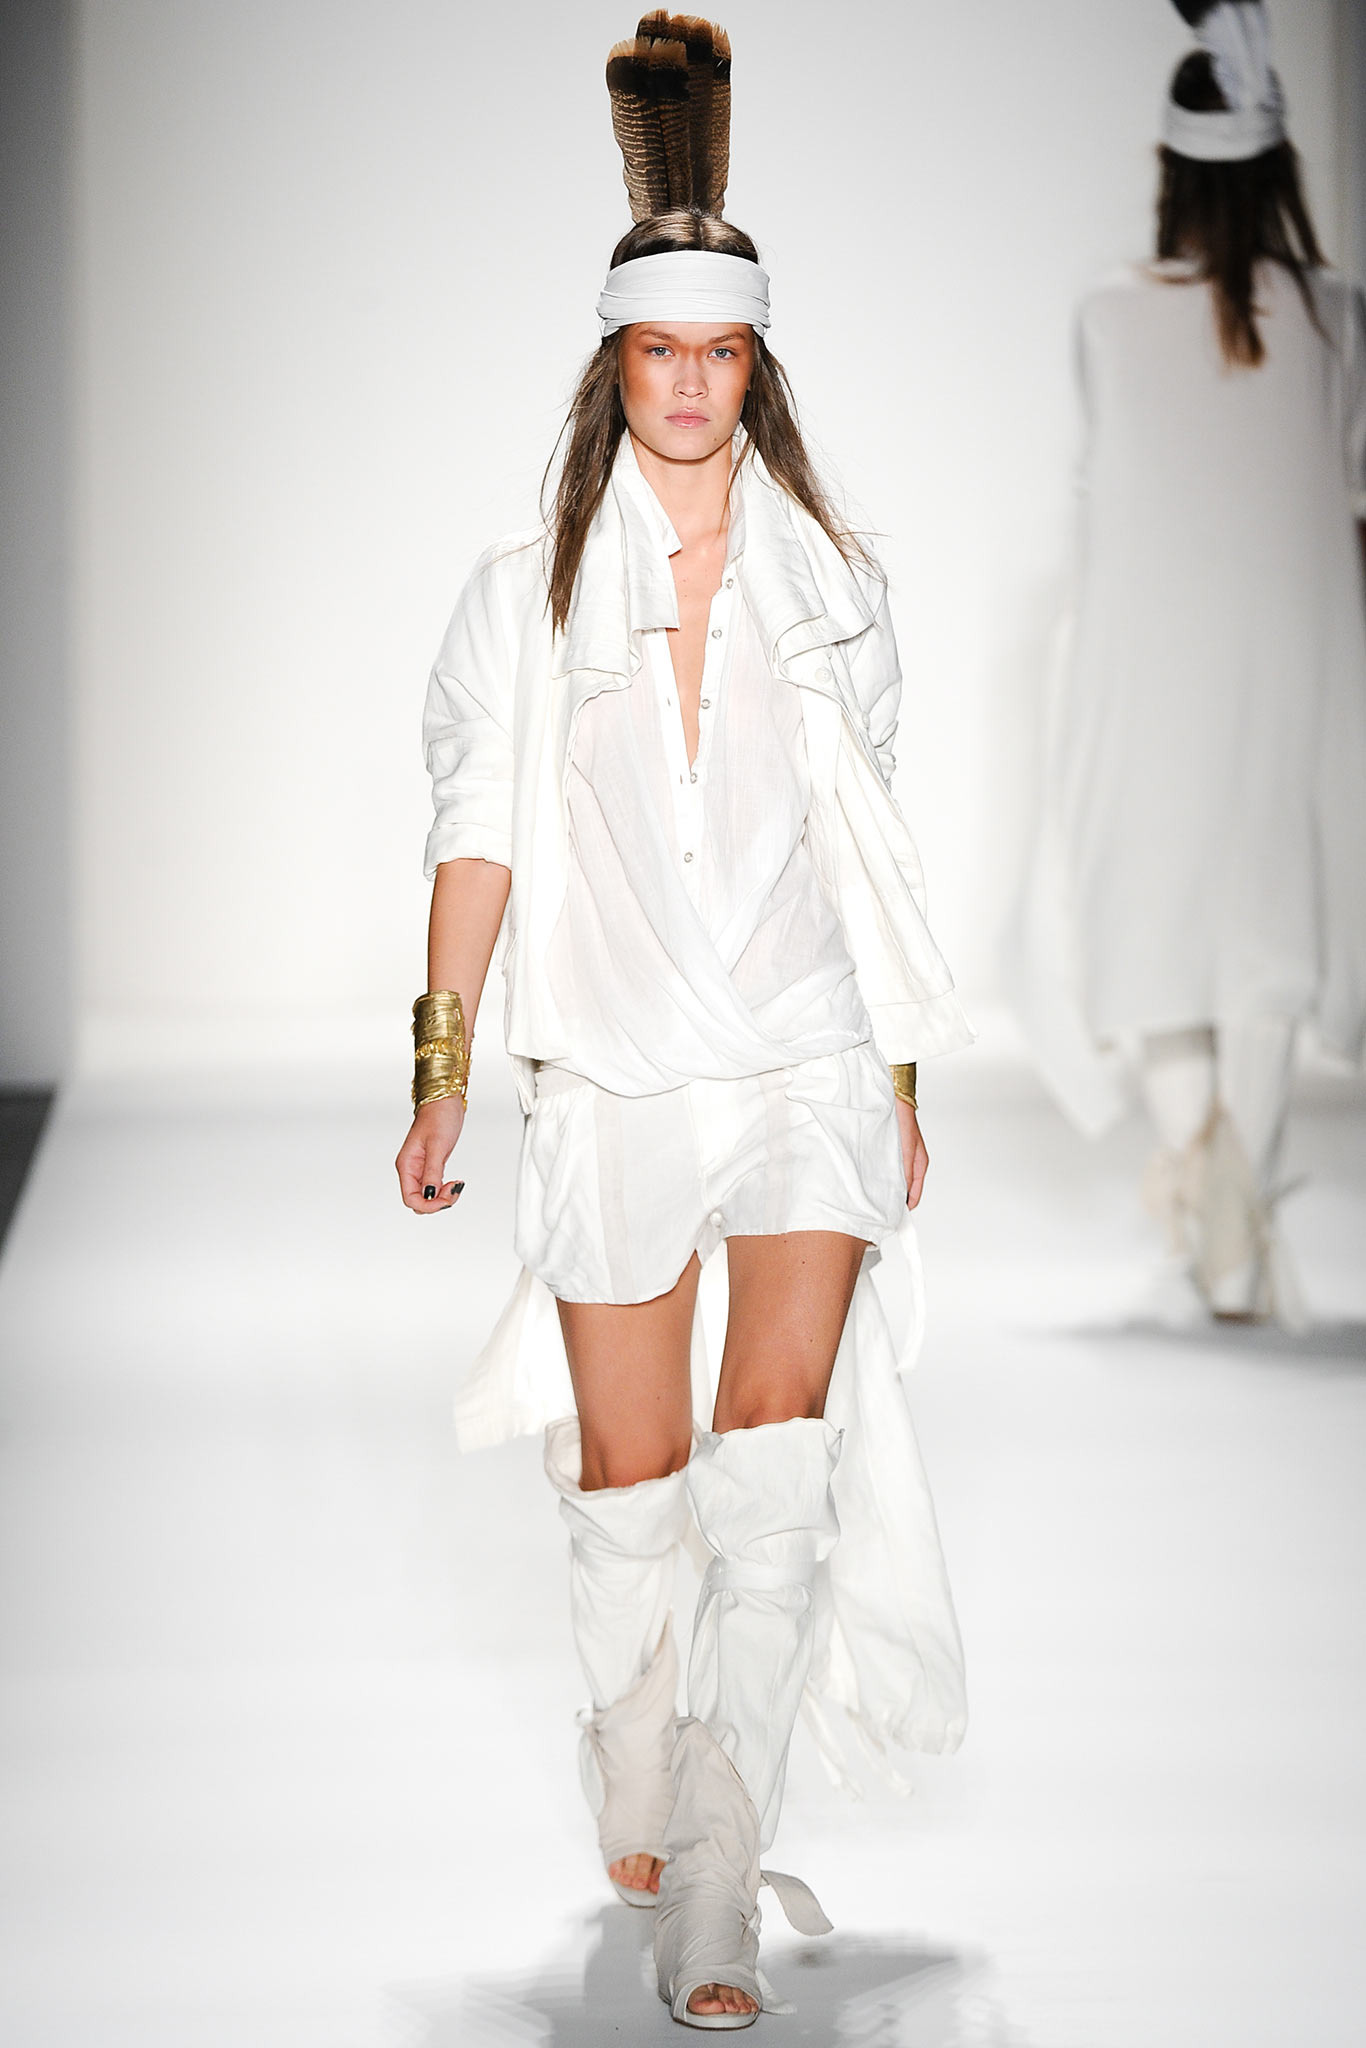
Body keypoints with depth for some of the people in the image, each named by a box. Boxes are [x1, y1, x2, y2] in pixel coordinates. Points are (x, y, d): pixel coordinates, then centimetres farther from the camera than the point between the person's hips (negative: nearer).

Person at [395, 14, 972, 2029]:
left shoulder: (829, 579, 8)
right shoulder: (528, 591, 5)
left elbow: (864, 840, 13)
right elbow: (481, 837, 5)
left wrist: (900, 1080, 13)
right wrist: (444, 1074, 0)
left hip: (808, 1063, 0)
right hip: (616, 1075, 0)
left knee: (776, 1488, -13)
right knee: (629, 1487, 7)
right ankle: (632, 1805, 32)